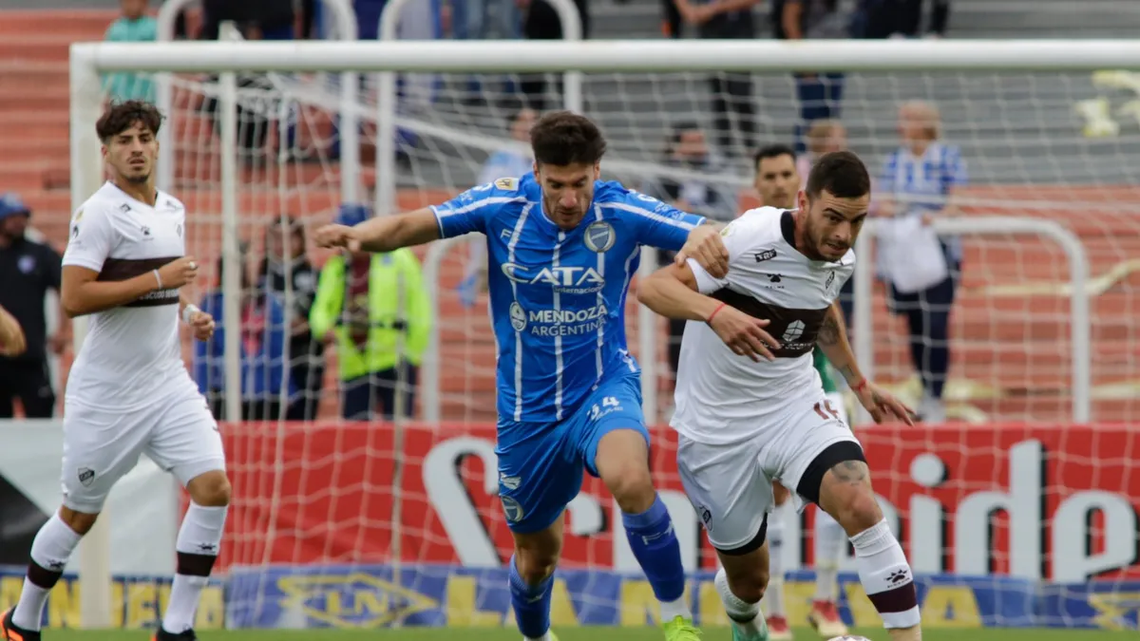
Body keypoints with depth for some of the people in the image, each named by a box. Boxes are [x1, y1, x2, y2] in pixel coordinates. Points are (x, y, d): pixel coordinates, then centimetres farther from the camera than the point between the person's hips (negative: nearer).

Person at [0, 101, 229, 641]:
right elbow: (74, 298, -24)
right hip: (106, 392, -6)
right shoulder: (98, 213, -13)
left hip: (168, 383, 6)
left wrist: (189, 314, 8)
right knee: (80, 514, 5)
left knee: (213, 487, -11)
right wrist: (158, 280, -23)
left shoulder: (172, 211, 11)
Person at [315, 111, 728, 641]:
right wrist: (362, 235, -37)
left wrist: (708, 239, -48)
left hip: (603, 387, -2)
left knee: (630, 479, -36)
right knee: (537, 551, 15)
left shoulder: (623, 213, -16)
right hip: (527, 411, 3)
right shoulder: (503, 206, -12)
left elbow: (714, 239, -23)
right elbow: (412, 225, -15)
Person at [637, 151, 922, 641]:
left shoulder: (841, 261, -3)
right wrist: (717, 313, -46)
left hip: (795, 407, 4)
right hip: (718, 429, -4)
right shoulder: (754, 240, -24)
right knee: (749, 582, 10)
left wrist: (859, 384, 24)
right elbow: (653, 287, -28)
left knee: (860, 505, -27)